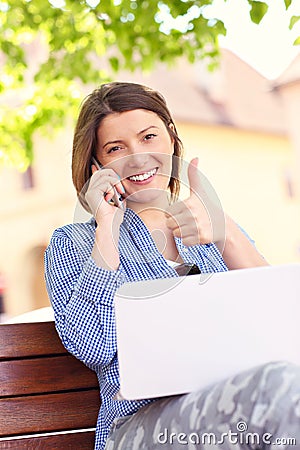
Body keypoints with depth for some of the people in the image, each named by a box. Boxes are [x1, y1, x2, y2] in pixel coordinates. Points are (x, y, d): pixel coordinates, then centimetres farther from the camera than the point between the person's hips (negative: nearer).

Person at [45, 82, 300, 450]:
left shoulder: (213, 231, 19)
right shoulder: (71, 244, 10)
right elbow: (92, 349, -8)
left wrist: (225, 234, -13)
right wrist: (107, 226, -5)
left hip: (243, 402, 4)